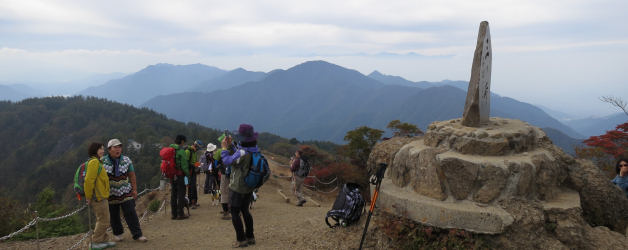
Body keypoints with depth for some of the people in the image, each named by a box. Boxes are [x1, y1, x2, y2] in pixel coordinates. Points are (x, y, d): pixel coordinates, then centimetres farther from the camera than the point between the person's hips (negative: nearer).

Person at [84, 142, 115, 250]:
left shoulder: (97, 162, 15)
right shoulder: (94, 162, -17)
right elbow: (89, 181, -23)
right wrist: (88, 197, -18)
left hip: (101, 196, 10)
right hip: (98, 197, -10)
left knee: (102, 220, 17)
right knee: (103, 221, -1)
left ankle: (104, 240, 27)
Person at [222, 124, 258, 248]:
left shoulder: (243, 152, -28)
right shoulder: (255, 150, -1)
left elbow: (227, 161, -19)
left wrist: (224, 147, -7)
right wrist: (230, 145, 12)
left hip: (237, 188, -8)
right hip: (249, 187, 8)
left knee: (235, 213, 5)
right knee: (245, 211, 20)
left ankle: (241, 240, 9)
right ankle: (250, 237, 26)